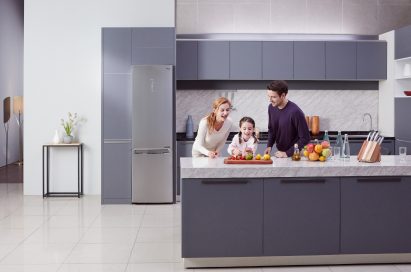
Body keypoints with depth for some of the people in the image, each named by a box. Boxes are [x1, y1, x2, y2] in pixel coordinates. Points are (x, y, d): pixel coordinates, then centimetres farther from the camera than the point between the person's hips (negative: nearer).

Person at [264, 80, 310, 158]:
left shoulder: (295, 112, -24)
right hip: (280, 153, 6)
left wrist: (288, 153, -20)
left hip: (294, 154, -5)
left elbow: (305, 138, -20)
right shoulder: (271, 108, -4)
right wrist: (269, 146, -3)